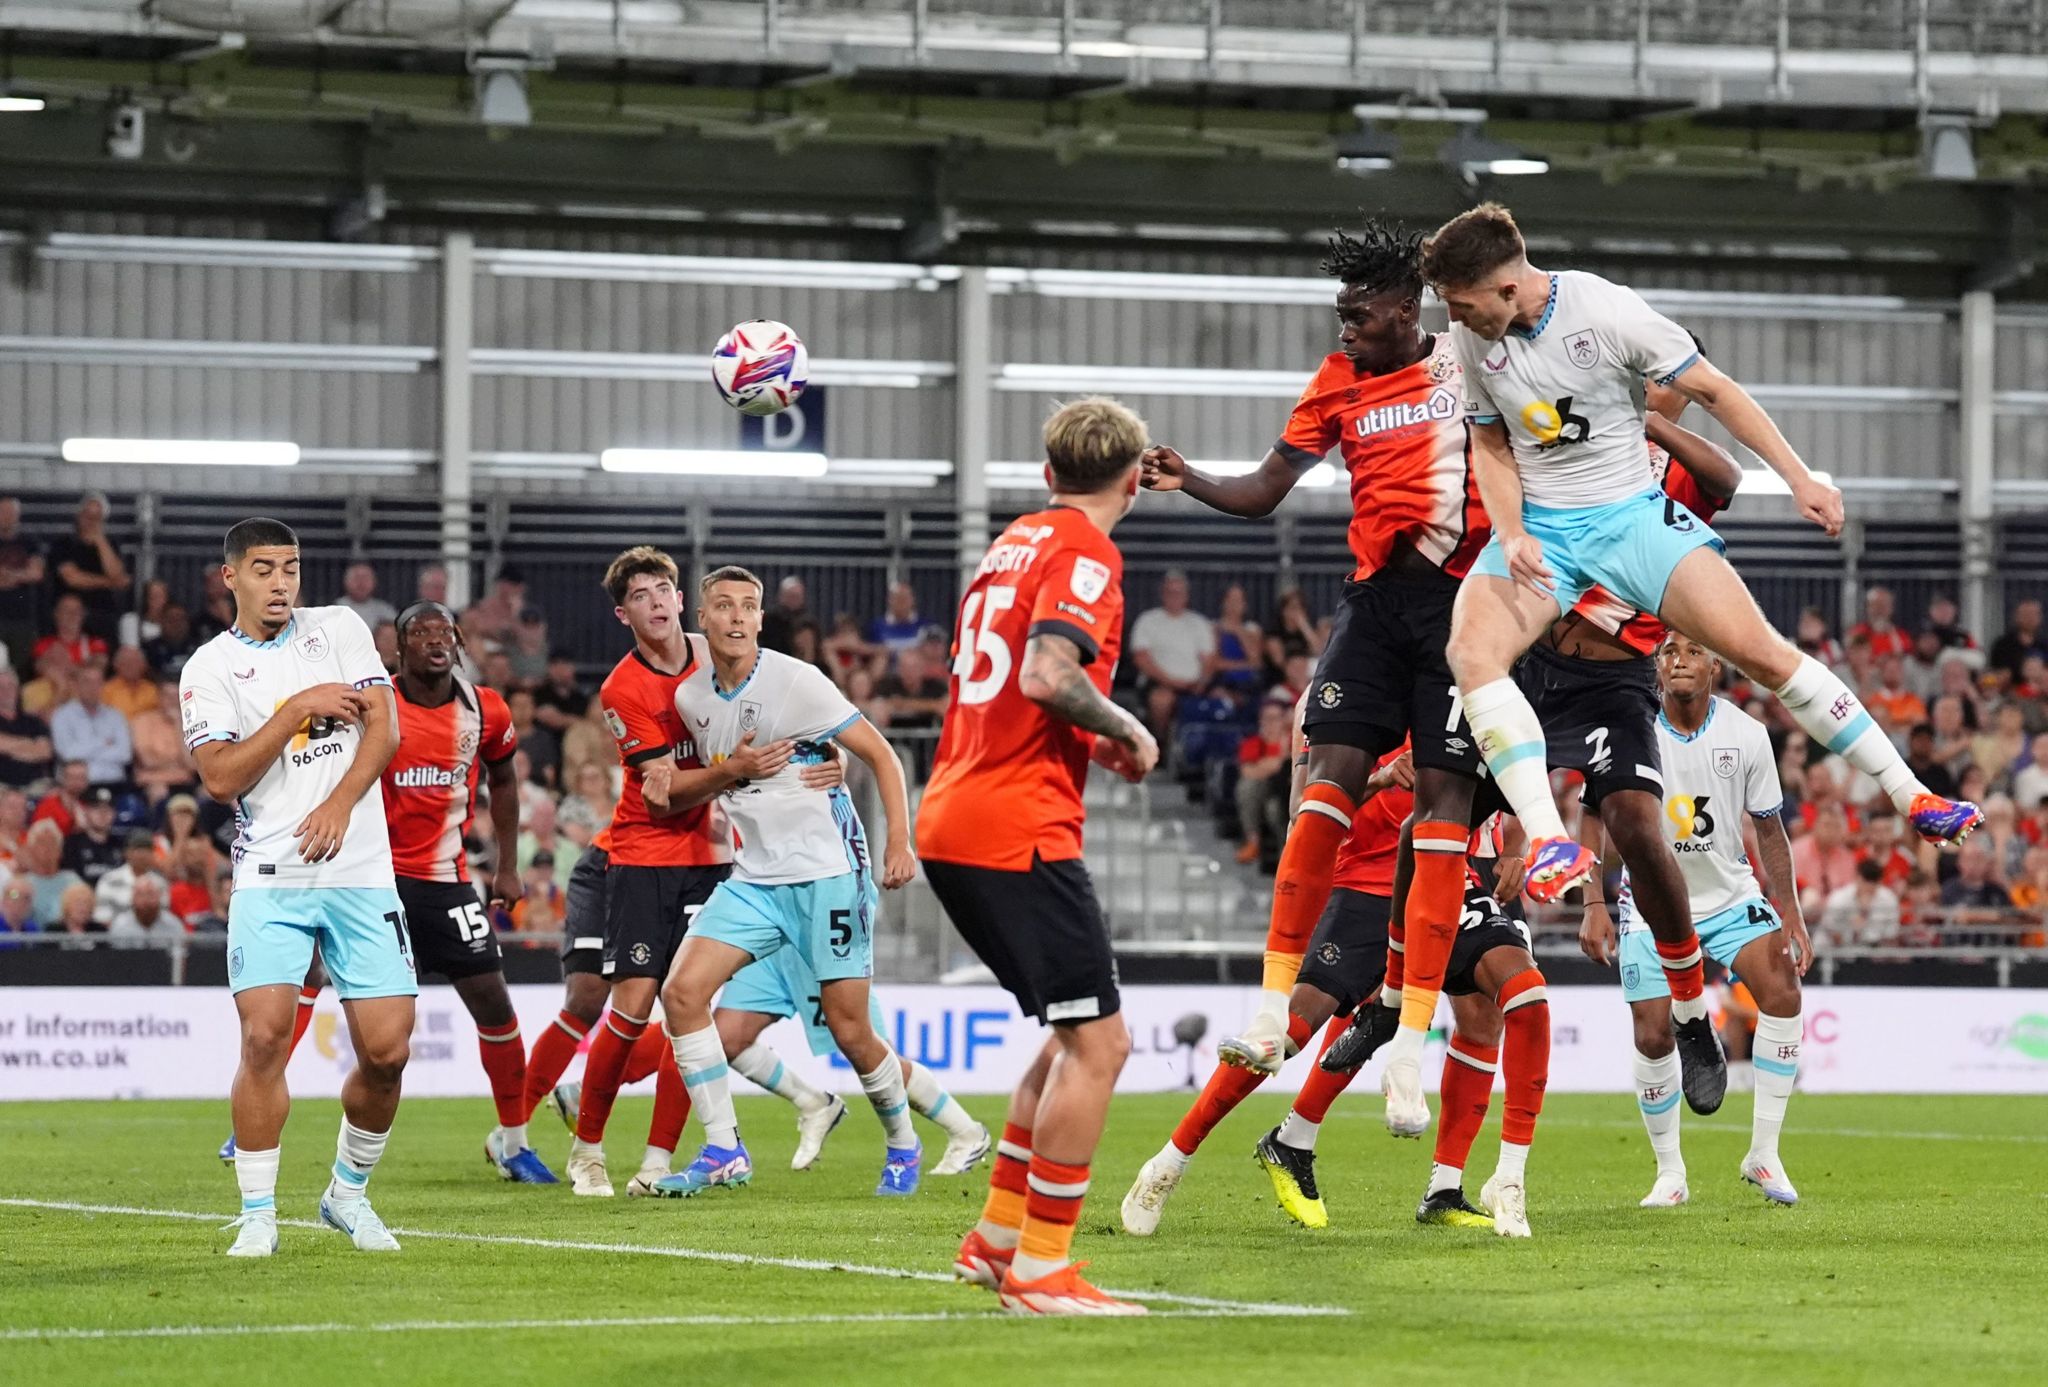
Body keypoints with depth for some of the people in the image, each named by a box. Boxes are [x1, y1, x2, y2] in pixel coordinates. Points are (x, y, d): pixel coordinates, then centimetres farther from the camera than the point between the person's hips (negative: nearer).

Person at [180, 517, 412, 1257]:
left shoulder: (339, 629, 9)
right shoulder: (210, 668, 2)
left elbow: (384, 726, 1)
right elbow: (221, 778, -8)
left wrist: (340, 805, -12)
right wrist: (298, 710, -13)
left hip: (360, 871, 2)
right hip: (269, 877, -2)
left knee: (386, 1049, -3)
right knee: (264, 1035, -17)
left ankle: (348, 1192, 20)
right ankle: (257, 1215, -6)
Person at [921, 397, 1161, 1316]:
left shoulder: (1013, 543, 20)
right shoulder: (1085, 551, -8)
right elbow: (1049, 675, -23)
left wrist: (1090, 743, 21)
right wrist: (1126, 732, -8)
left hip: (952, 820, 10)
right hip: (1018, 827, -10)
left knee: (1077, 1035, 18)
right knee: (1097, 1042, -8)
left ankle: (997, 1237, 20)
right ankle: (1040, 1269, -8)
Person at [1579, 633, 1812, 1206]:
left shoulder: (1746, 735, -8)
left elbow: (1769, 829, 0)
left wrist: (1789, 912, -7)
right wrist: (1595, 905, -15)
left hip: (1731, 894, 1)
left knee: (1782, 991, -19)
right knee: (1652, 1035, -7)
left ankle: (1764, 1155, -8)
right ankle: (1670, 1173, 12)